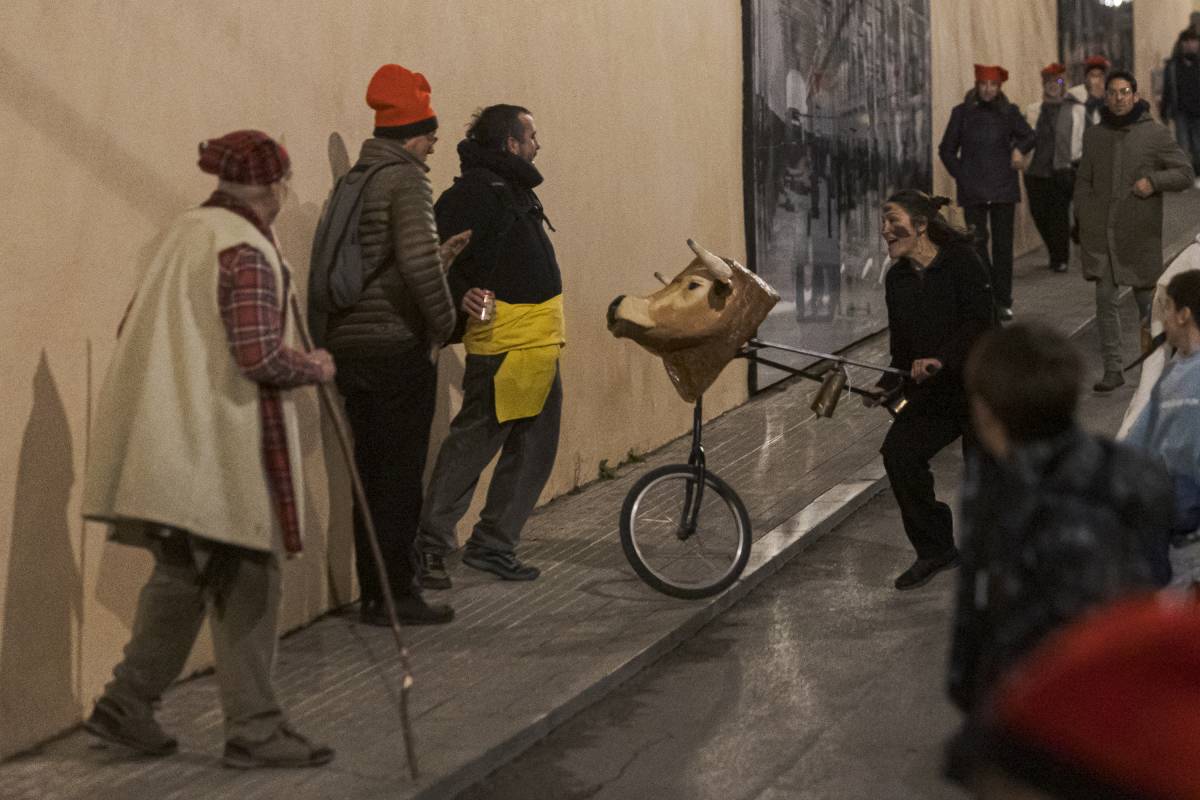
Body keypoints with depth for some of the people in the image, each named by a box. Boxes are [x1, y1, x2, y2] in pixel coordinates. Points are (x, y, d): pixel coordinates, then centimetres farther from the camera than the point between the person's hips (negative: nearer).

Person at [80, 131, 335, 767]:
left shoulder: (186, 233, 11)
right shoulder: (245, 251, -16)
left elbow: (134, 327, 17)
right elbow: (260, 357, -22)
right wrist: (315, 366, -4)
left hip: (174, 443, 9)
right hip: (223, 445, -9)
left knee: (182, 573, 18)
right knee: (245, 582, 1)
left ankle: (127, 702, 20)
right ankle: (253, 731, 8)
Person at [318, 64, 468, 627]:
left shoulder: (353, 179, 15)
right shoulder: (406, 179, -11)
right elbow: (417, 259, -25)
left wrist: (442, 255, 18)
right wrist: (444, 320, -12)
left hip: (349, 343, 8)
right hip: (397, 346, -8)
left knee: (371, 474, 13)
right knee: (401, 475, 0)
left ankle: (372, 595, 19)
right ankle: (396, 595, 5)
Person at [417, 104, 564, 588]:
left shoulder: (514, 189, 19)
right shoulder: (477, 190, -12)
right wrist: (462, 295, -34)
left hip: (540, 347, 10)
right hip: (503, 344, -10)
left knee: (533, 452, 12)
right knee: (472, 443, -6)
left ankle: (493, 546, 20)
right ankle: (430, 545, 3)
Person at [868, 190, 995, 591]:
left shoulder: (962, 262, -12)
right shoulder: (897, 279, 7)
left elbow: (979, 324, -23)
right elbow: (902, 348, 10)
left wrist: (940, 359, -35)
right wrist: (885, 387, -6)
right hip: (932, 392, 5)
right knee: (898, 452, -16)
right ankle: (935, 549, 0)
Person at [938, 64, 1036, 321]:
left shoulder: (1009, 112, 5)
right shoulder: (962, 113, 4)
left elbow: (1029, 136, 19)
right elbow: (946, 149, 10)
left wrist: (1019, 149, -3)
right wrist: (960, 175, -1)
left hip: (1003, 189, 1)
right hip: (973, 191, -1)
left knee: (1003, 244, 3)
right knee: (977, 242, -6)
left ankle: (1003, 301, 11)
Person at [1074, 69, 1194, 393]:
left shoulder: (1155, 134, -1)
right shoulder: (1094, 136, 9)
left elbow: (1186, 172, 0)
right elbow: (1083, 181, 17)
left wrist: (1154, 180, -17)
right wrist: (1082, 217, 6)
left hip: (1140, 233, -2)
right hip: (1100, 233, 2)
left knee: (1146, 298, 9)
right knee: (1106, 299, -5)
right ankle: (1112, 369, -1)